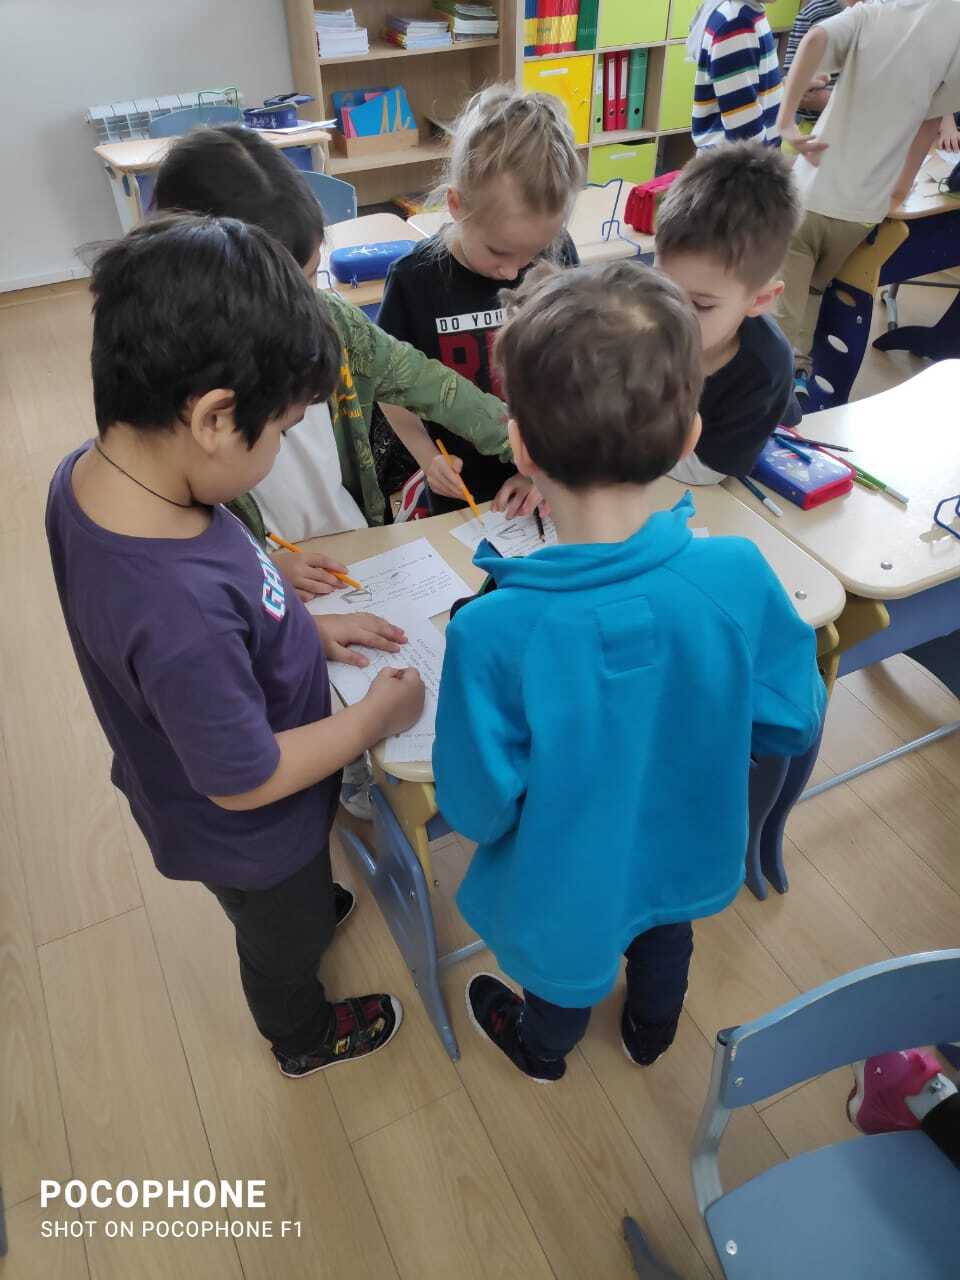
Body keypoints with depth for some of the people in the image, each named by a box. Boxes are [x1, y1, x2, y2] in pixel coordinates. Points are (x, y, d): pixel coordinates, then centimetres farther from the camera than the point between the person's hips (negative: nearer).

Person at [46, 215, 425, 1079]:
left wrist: (304, 626, -3)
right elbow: (243, 780, -31)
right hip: (249, 837, -6)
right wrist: (376, 715, -19)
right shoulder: (177, 608, -46)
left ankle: (311, 908, 70)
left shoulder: (91, 473, -19)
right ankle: (304, 1036, 59)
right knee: (285, 941, 28)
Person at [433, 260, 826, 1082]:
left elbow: (477, 809, -25)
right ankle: (652, 1032, 68)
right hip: (688, 852, 3)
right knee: (665, 933, 36)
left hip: (569, 882, -2)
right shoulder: (740, 577, -29)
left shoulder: (492, 634, -38)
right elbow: (792, 725, -12)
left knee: (567, 965, 31)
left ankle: (543, 1050, 65)